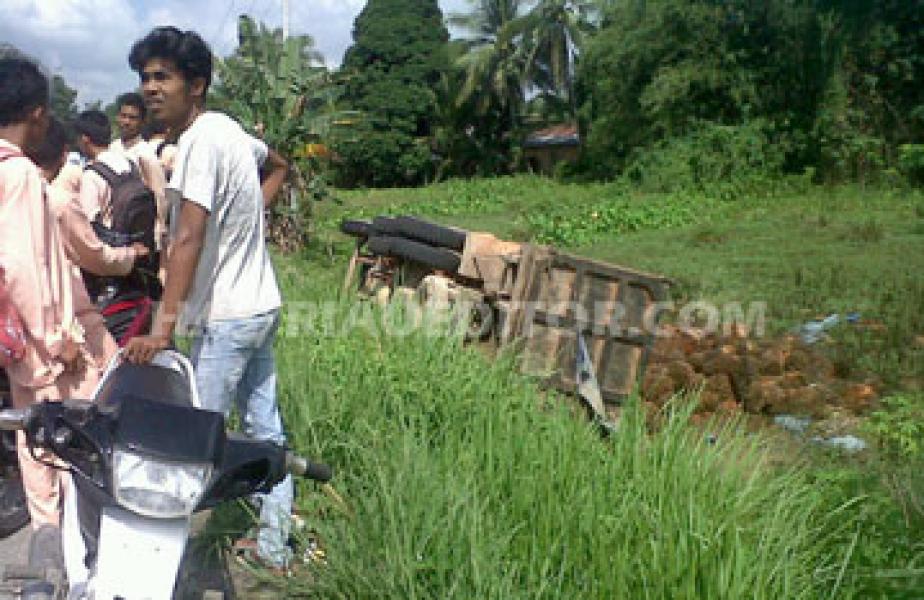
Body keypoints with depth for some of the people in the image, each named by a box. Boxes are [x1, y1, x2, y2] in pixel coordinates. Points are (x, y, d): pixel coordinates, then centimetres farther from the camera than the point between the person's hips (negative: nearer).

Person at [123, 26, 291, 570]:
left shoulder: (200, 139, -18)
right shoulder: (229, 127, 9)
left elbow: (189, 239, -27)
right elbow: (280, 166, 30)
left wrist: (164, 326, -30)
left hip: (225, 317, -10)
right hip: (260, 305, 10)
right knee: (266, 429, 14)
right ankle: (274, 544, 24)